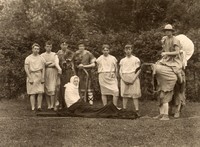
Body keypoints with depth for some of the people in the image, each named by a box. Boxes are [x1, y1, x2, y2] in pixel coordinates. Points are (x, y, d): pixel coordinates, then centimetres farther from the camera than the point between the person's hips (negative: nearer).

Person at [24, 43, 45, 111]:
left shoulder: (41, 58, 9)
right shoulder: (28, 58, 0)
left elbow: (43, 68, 7)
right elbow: (26, 68, -5)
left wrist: (43, 78, -2)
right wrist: (30, 78, -11)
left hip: (39, 76, 2)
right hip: (31, 76, -2)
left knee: (40, 92, -4)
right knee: (32, 93, -2)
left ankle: (39, 107, 2)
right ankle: (33, 108, 1)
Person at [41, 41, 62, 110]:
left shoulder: (54, 55, 8)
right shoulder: (42, 55, 11)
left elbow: (56, 63, -7)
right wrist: (50, 62, -5)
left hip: (53, 74, -2)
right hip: (45, 74, 2)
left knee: (52, 89, -12)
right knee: (46, 90, 2)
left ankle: (52, 105, -13)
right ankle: (48, 105, 9)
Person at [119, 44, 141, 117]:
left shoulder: (136, 59, 5)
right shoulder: (122, 60, 14)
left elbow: (138, 70, 0)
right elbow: (120, 71, 12)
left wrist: (133, 79, -11)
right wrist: (124, 79, -5)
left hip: (133, 78, -3)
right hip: (124, 79, 3)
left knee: (135, 95, -7)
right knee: (124, 95, 1)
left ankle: (137, 111, -8)